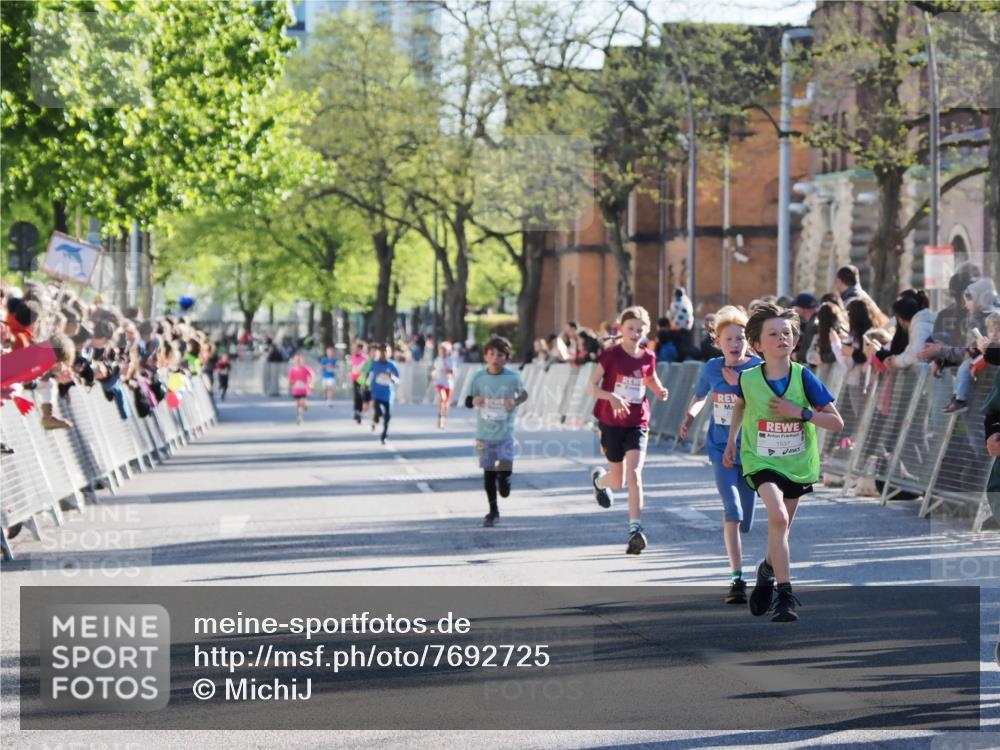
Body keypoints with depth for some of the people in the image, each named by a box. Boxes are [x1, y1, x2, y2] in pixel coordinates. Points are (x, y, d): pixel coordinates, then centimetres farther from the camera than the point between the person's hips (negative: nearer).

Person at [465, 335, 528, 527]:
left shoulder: (513, 377, -8)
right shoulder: (479, 377, -4)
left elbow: (523, 394, 8)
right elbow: (468, 402, 3)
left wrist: (516, 402, -13)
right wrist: (474, 401, -20)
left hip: (505, 433, -1)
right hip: (484, 434, 1)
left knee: (505, 467, -11)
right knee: (488, 471, 7)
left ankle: (504, 477, 28)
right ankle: (493, 511, 21)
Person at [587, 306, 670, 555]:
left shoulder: (648, 358, 2)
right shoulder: (611, 355, -8)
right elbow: (591, 387, -9)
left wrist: (660, 391, 0)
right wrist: (611, 397, -27)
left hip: (637, 424, 1)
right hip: (611, 422, -1)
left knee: (633, 474, -17)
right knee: (618, 480, 10)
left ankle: (635, 529, -20)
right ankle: (599, 478, 48)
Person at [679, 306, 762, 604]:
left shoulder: (757, 368, -6)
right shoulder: (712, 368, 2)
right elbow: (699, 397, 20)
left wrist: (739, 384, -24)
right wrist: (689, 417, 3)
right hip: (720, 448, 0)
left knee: (742, 519, 8)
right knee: (732, 508, -19)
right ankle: (737, 579, -19)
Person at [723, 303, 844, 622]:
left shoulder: (803, 377, -15)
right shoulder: (748, 379, -12)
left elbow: (837, 423, -13)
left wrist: (800, 413, -23)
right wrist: (731, 441, 17)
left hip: (797, 463, 2)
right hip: (761, 460, -2)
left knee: (780, 528, 15)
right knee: (778, 516, -26)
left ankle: (768, 569, 49)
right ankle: (784, 593, -23)